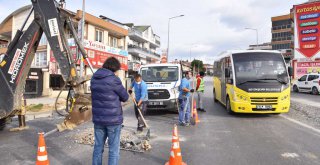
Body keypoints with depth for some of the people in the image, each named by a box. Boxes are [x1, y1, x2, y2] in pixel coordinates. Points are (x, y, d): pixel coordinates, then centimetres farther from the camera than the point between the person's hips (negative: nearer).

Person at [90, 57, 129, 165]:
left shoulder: (94, 78, 5)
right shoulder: (113, 79, -15)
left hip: (98, 119, 6)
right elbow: (125, 97, -6)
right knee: (114, 149, 5)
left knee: (98, 147, 16)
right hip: (113, 119, -6)